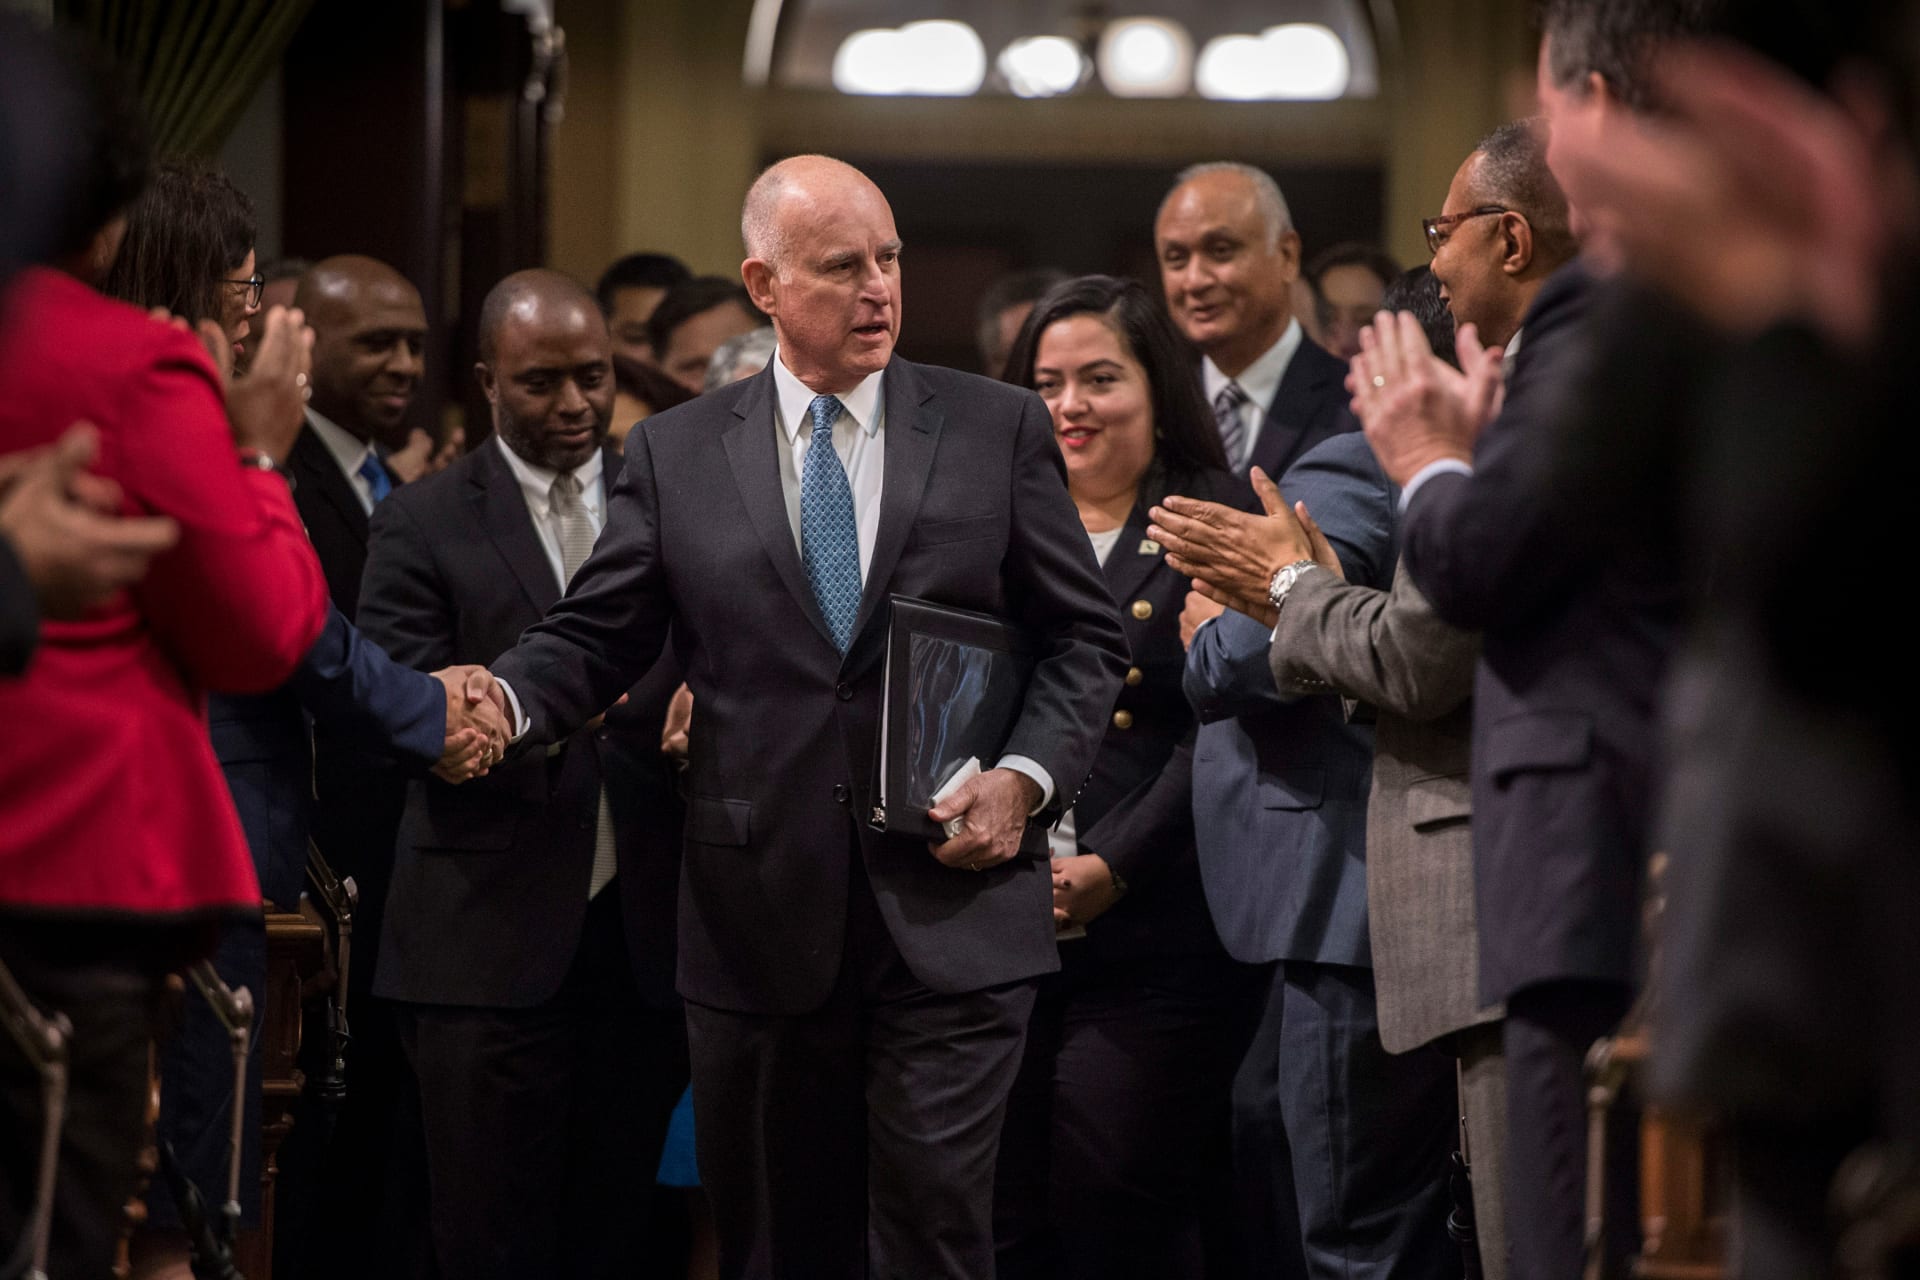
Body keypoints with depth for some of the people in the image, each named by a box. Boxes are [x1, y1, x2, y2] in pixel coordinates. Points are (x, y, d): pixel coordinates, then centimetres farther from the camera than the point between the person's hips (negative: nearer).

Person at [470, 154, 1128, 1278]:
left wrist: (1029, 777, -8)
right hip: (764, 921, 2)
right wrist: (503, 700, -14)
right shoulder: (675, 456, 8)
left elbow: (1086, 637, 8)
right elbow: (597, 638, 7)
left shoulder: (998, 430, 6)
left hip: (952, 909, -1)